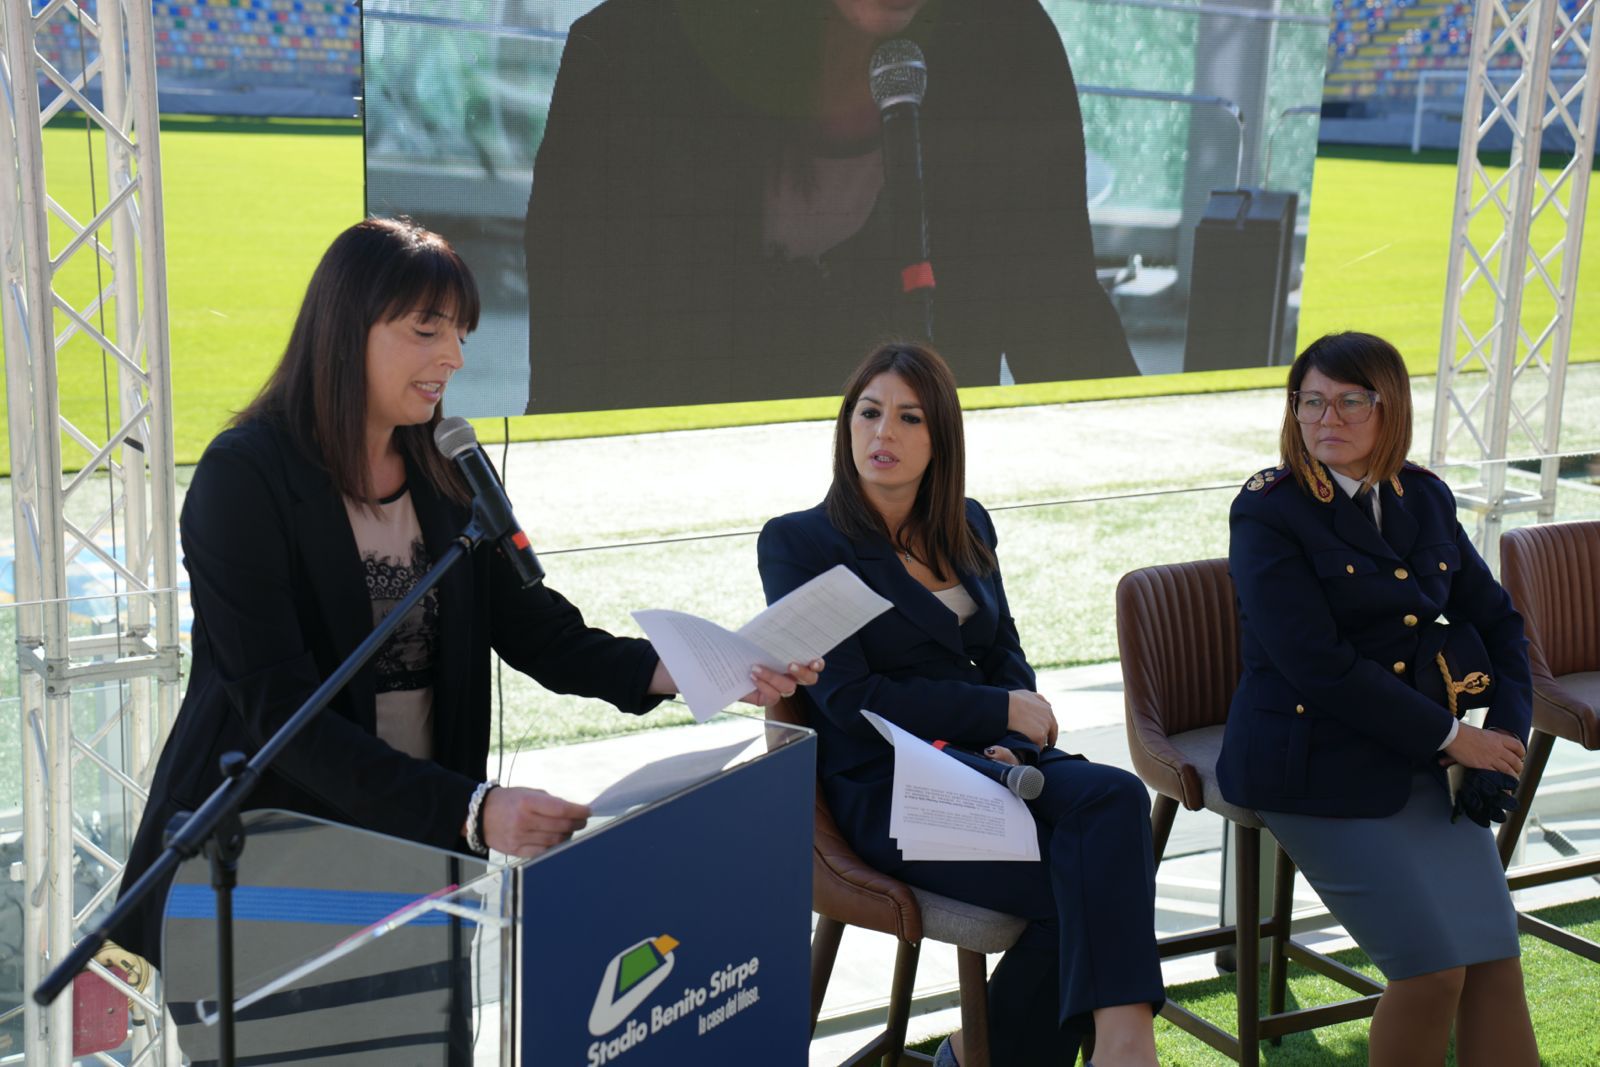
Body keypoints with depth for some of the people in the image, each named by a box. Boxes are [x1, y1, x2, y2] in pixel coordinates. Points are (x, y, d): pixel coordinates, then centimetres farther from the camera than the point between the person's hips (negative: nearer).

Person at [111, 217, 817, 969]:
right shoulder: (244, 478, -15)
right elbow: (283, 715, -22)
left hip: (417, 843, 5)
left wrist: (680, 670, -16)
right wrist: (469, 810, -33)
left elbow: (531, 625, 2)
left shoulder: (446, 473, 5)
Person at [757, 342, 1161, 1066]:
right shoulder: (796, 543, -3)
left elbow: (1004, 655, 16)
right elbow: (849, 698, -10)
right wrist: (1004, 711, -10)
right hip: (887, 791, -5)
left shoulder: (966, 526, 15)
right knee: (1086, 881, -26)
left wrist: (1015, 741, -7)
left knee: (1116, 798, -27)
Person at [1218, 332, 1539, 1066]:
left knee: (1497, 960, -4)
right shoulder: (1268, 511, -9)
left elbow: (1497, 621, 14)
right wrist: (1451, 736, -14)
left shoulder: (1423, 498, 10)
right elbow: (1318, 665, -17)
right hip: (1320, 769, -5)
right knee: (1432, 971, -11)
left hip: (1423, 761, 6)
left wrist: (1505, 737, -2)